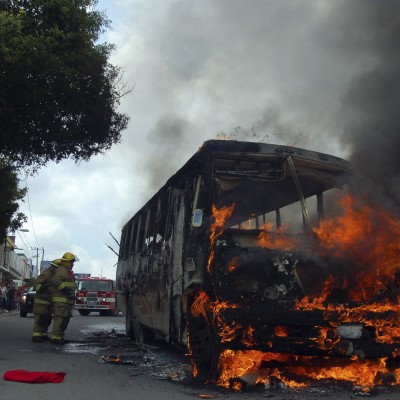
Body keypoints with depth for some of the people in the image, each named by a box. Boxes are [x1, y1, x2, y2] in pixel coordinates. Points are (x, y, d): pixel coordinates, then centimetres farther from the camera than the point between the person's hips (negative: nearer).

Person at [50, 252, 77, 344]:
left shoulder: (66, 271, 22)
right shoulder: (61, 270, -11)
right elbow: (55, 280, -26)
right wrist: (65, 289, -28)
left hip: (66, 299, 11)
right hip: (61, 299, -11)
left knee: (65, 319, 13)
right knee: (61, 318, -13)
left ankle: (59, 337, 18)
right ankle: (55, 338, -11)